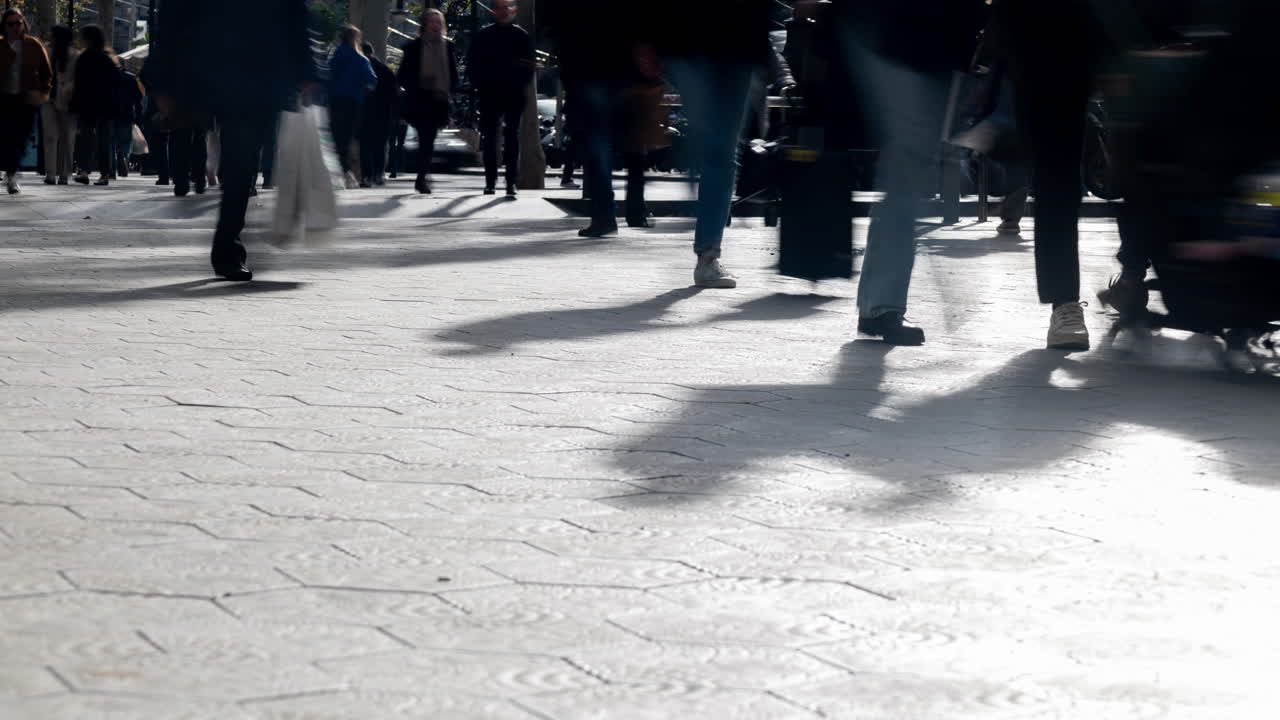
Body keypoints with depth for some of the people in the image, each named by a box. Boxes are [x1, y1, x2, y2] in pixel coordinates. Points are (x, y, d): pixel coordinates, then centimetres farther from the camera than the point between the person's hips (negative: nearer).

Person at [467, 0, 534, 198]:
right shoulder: (483, 35, 5)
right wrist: (479, 85, -4)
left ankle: (511, 181, -5)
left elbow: (529, 64, 7)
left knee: (512, 136, -3)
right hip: (489, 95, 1)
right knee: (489, 137, 4)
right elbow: (472, 63, 7)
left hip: (514, 95, -1)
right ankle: (490, 180, 11)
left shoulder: (521, 36, 6)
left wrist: (522, 85, -7)